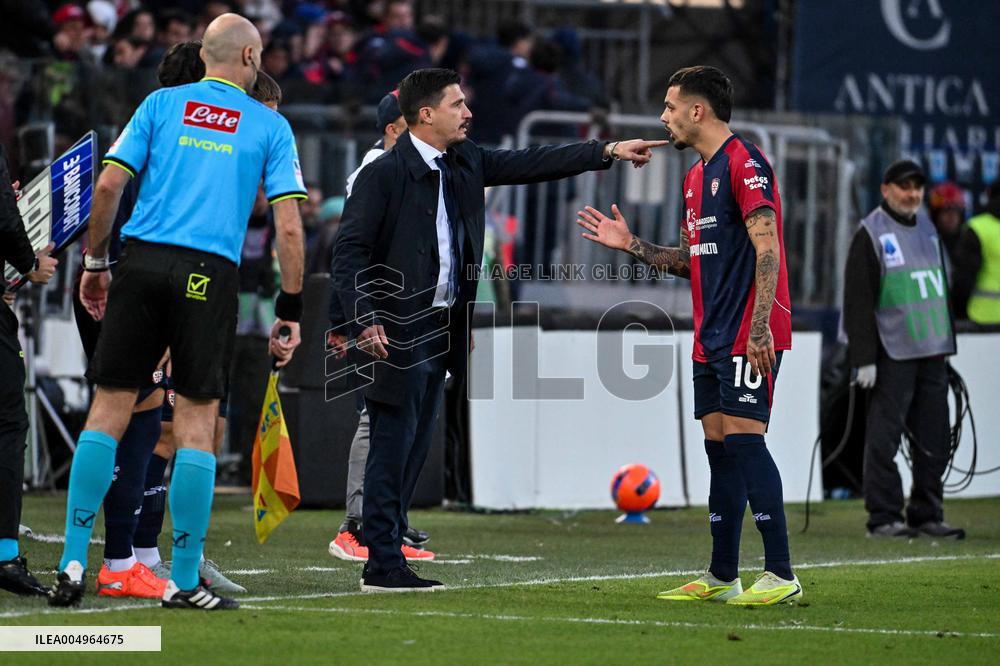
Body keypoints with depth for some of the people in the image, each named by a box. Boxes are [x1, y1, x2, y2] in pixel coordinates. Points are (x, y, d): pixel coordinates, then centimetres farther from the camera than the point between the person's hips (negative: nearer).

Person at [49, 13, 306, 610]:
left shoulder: (162, 103, 11)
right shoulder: (270, 125, 8)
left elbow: (109, 185, 3)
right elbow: (289, 226, 2)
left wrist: (95, 263, 13)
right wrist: (290, 311, 7)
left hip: (143, 261, 2)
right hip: (211, 273, -2)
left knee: (109, 410, 4)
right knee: (197, 423, 2)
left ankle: (73, 564, 1)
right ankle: (184, 582, 3)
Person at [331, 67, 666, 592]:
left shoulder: (463, 164, 11)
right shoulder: (384, 174, -12)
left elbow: (528, 164, 17)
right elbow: (349, 253, -14)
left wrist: (607, 152, 14)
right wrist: (365, 321, -23)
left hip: (441, 327, 8)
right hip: (397, 331, -8)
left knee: (414, 449, 9)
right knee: (393, 446, -6)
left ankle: (388, 556, 13)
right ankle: (383, 566, -3)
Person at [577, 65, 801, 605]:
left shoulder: (743, 162, -10)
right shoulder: (696, 177, 19)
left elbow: (766, 247, -18)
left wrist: (760, 326, -24)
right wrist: (631, 245, 17)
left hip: (748, 335, -9)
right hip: (711, 337, 9)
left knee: (743, 438, -13)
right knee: (719, 445, 9)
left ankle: (781, 575, -12)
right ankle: (722, 578, 13)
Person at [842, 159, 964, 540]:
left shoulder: (928, 228, 16)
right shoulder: (871, 233, -4)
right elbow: (858, 300, -8)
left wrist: (947, 347, 19)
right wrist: (864, 358, -14)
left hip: (932, 352, 7)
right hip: (892, 355, -7)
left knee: (933, 440, 6)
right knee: (884, 437, -6)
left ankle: (927, 515, 12)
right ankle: (883, 518, -2)